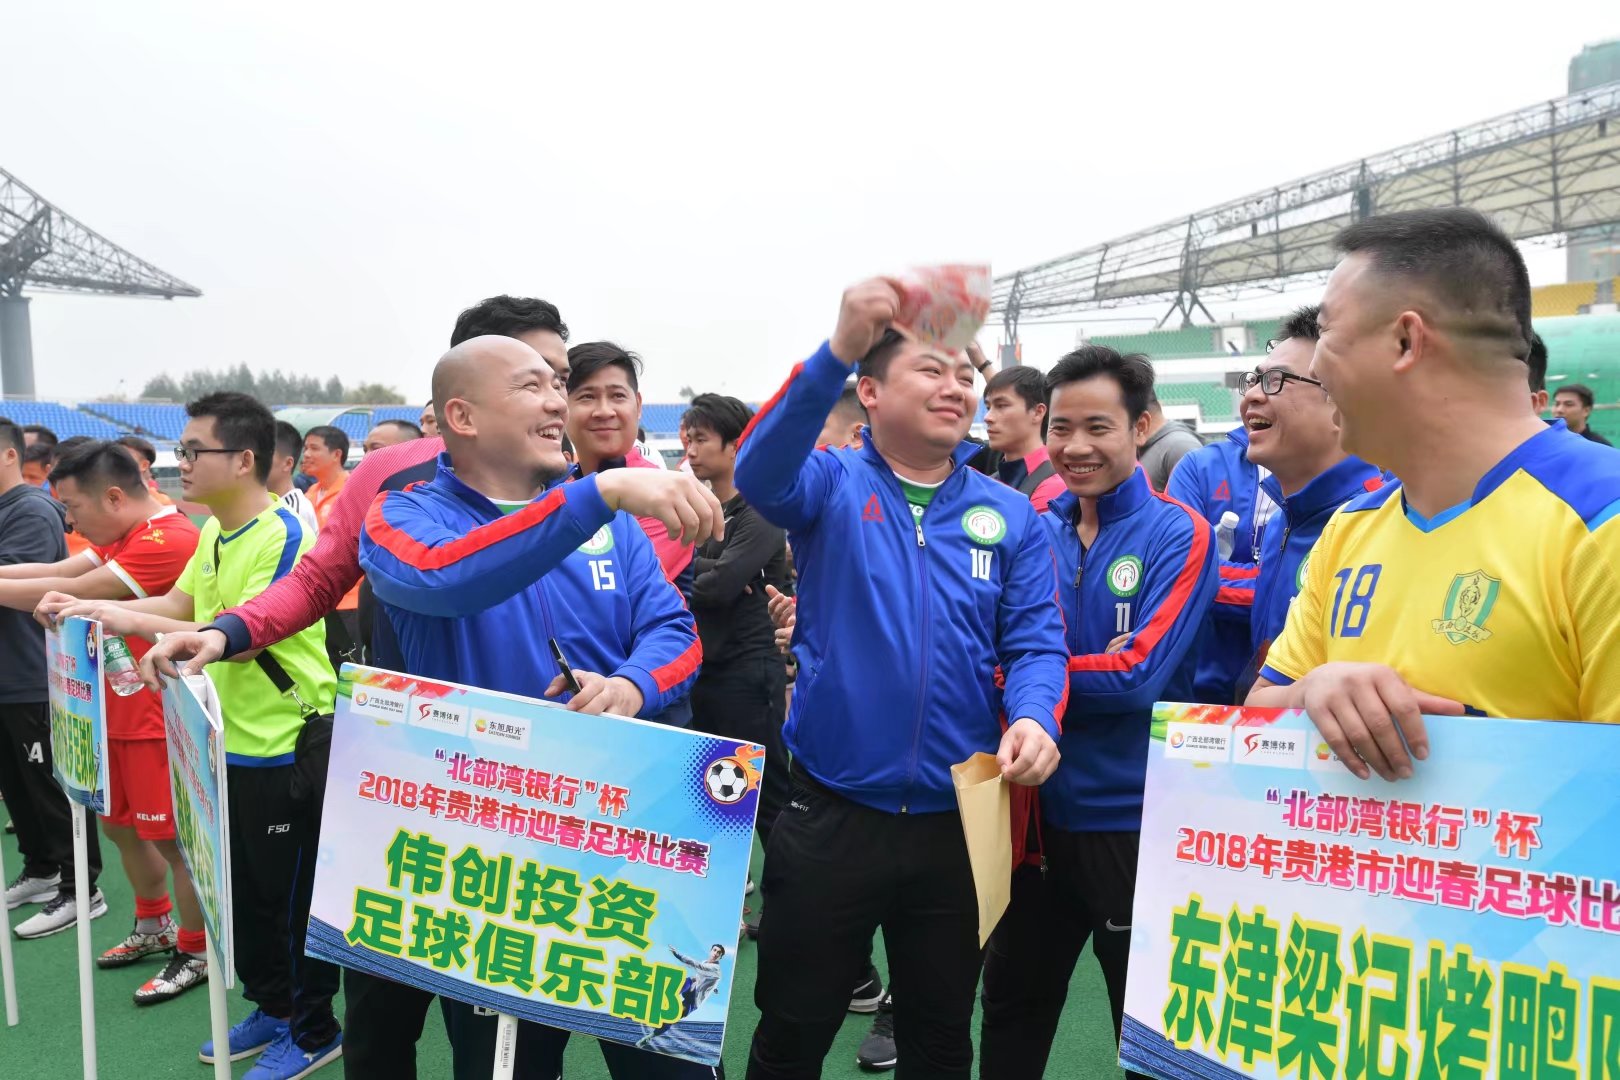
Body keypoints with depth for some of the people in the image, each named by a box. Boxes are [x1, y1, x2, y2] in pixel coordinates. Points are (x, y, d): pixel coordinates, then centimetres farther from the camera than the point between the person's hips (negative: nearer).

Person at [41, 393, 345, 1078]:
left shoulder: (284, 537, -19)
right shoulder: (214, 533, 8)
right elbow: (179, 604, 17)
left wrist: (127, 620, -27)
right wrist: (90, 609, 4)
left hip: (285, 750, -9)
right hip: (229, 743, 9)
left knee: (292, 895, 4)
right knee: (242, 889, 19)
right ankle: (272, 1009, 37)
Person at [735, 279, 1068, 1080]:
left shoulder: (1011, 516, 2)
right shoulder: (832, 485, -5)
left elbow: (1035, 641, -2)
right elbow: (760, 471, -26)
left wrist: (1034, 715, -24)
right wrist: (838, 351, -41)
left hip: (958, 821, 2)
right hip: (830, 814, -2)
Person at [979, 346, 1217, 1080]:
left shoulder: (1177, 533, -12)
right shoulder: (1034, 529, 1)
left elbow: (1141, 676, -21)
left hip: (1133, 818, -4)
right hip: (1039, 808, 5)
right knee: (1011, 1000, 22)